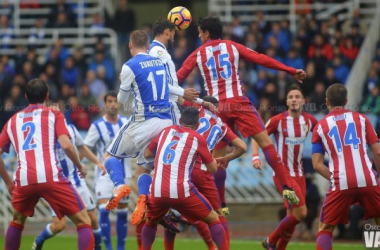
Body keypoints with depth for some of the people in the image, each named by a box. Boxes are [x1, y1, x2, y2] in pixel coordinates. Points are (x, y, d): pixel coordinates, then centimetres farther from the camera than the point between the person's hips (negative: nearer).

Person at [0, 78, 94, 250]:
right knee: (83, 222, 3)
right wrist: (80, 166, 13)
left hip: (24, 180, 4)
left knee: (17, 221, 31)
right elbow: (66, 145, -3)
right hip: (51, 177, -3)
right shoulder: (54, 115, 12)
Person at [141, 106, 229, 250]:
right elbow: (213, 169, 12)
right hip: (182, 192, -3)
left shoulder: (166, 131, 16)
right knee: (213, 219, 14)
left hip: (157, 191, 3)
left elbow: (147, 154, 27)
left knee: (151, 222, 31)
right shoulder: (198, 139, 6)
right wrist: (213, 160, 34)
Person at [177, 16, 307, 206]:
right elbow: (261, 59, 3)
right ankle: (287, 187, -14)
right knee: (265, 142, -3)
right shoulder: (232, 46, 8)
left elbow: (178, 78, 8)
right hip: (238, 102, -2)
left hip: (216, 107, 2)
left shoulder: (198, 54, 9)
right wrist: (291, 71, 3)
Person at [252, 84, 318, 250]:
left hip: (299, 173, 6)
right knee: (300, 212, -16)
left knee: (293, 216, 8)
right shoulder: (277, 121, -12)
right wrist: (255, 156, -22)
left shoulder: (309, 120, 1)